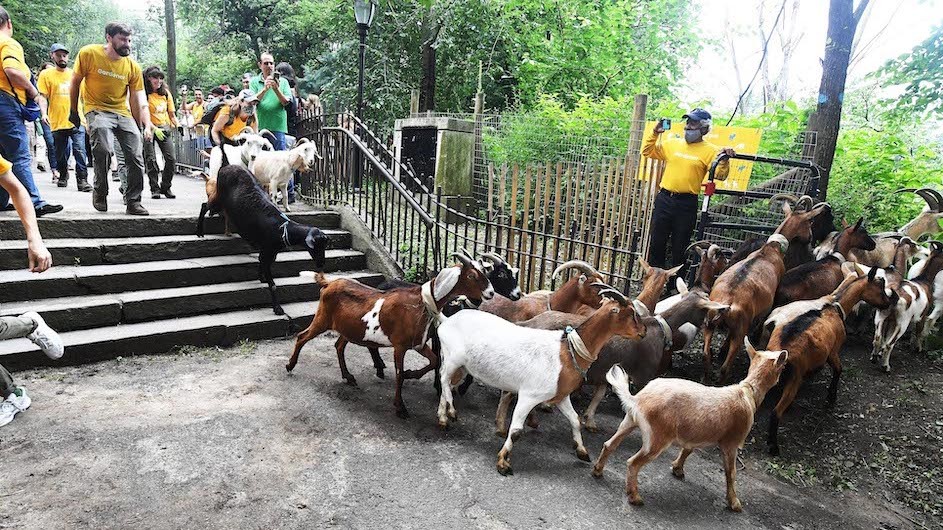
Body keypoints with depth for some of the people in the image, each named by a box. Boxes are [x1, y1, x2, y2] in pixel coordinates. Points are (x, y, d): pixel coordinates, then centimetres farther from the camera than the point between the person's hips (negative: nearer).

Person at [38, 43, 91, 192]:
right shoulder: (46, 74, 5)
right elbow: (42, 96, 0)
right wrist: (44, 113, -16)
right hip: (57, 122, 0)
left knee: (79, 150, -12)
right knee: (61, 153, 11)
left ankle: (82, 180, -12)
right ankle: (63, 176, 30)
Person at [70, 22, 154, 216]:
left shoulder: (133, 67, -1)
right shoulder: (88, 54, -6)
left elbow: (140, 99, -1)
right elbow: (76, 82, 5)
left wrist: (147, 124, -13)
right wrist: (73, 111, 9)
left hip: (123, 113, 3)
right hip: (97, 110, -3)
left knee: (136, 156, -8)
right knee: (104, 149, -27)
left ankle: (133, 202, 7)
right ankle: (100, 193, -3)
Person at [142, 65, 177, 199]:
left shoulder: (166, 93, 8)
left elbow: (171, 113, 15)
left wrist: (175, 123, -1)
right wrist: (155, 129, -20)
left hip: (165, 128, 4)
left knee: (171, 159, -6)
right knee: (151, 160, -6)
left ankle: (165, 187, 9)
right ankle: (155, 189, 5)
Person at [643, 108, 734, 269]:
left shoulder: (709, 150, -2)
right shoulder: (672, 143, 9)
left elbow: (720, 175, -12)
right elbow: (647, 151, 16)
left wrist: (724, 160, -29)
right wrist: (655, 133, 4)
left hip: (687, 203, -3)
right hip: (664, 199, 3)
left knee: (680, 248, 5)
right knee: (656, 243, 9)